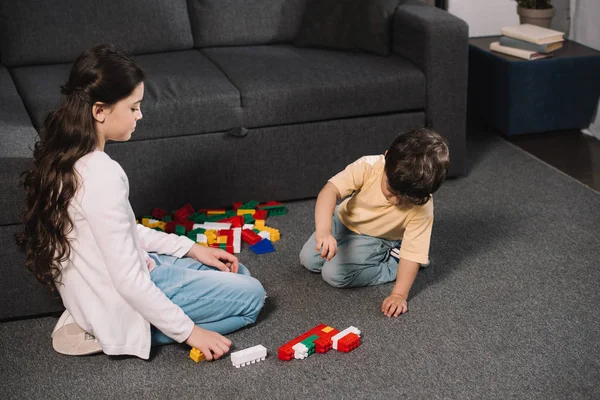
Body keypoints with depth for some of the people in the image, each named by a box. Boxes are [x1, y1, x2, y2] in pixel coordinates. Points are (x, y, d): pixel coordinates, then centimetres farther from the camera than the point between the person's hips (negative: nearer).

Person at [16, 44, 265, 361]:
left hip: (95, 288, 9)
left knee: (235, 273, 20)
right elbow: (128, 282, -27)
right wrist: (188, 331, -17)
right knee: (250, 296, 1)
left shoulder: (63, 157, -1)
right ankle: (112, 333, -3)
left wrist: (190, 248, 9)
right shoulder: (102, 176, -30)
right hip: (121, 303, -9)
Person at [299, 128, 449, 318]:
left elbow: (413, 252, -27)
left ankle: (393, 264, -1)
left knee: (334, 274, -19)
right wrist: (323, 231, -57)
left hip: (377, 240, -3)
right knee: (309, 260, 6)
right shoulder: (369, 167, -35)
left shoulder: (422, 206, -33)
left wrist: (399, 294, -32)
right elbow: (330, 190, -42)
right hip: (345, 221, 3)